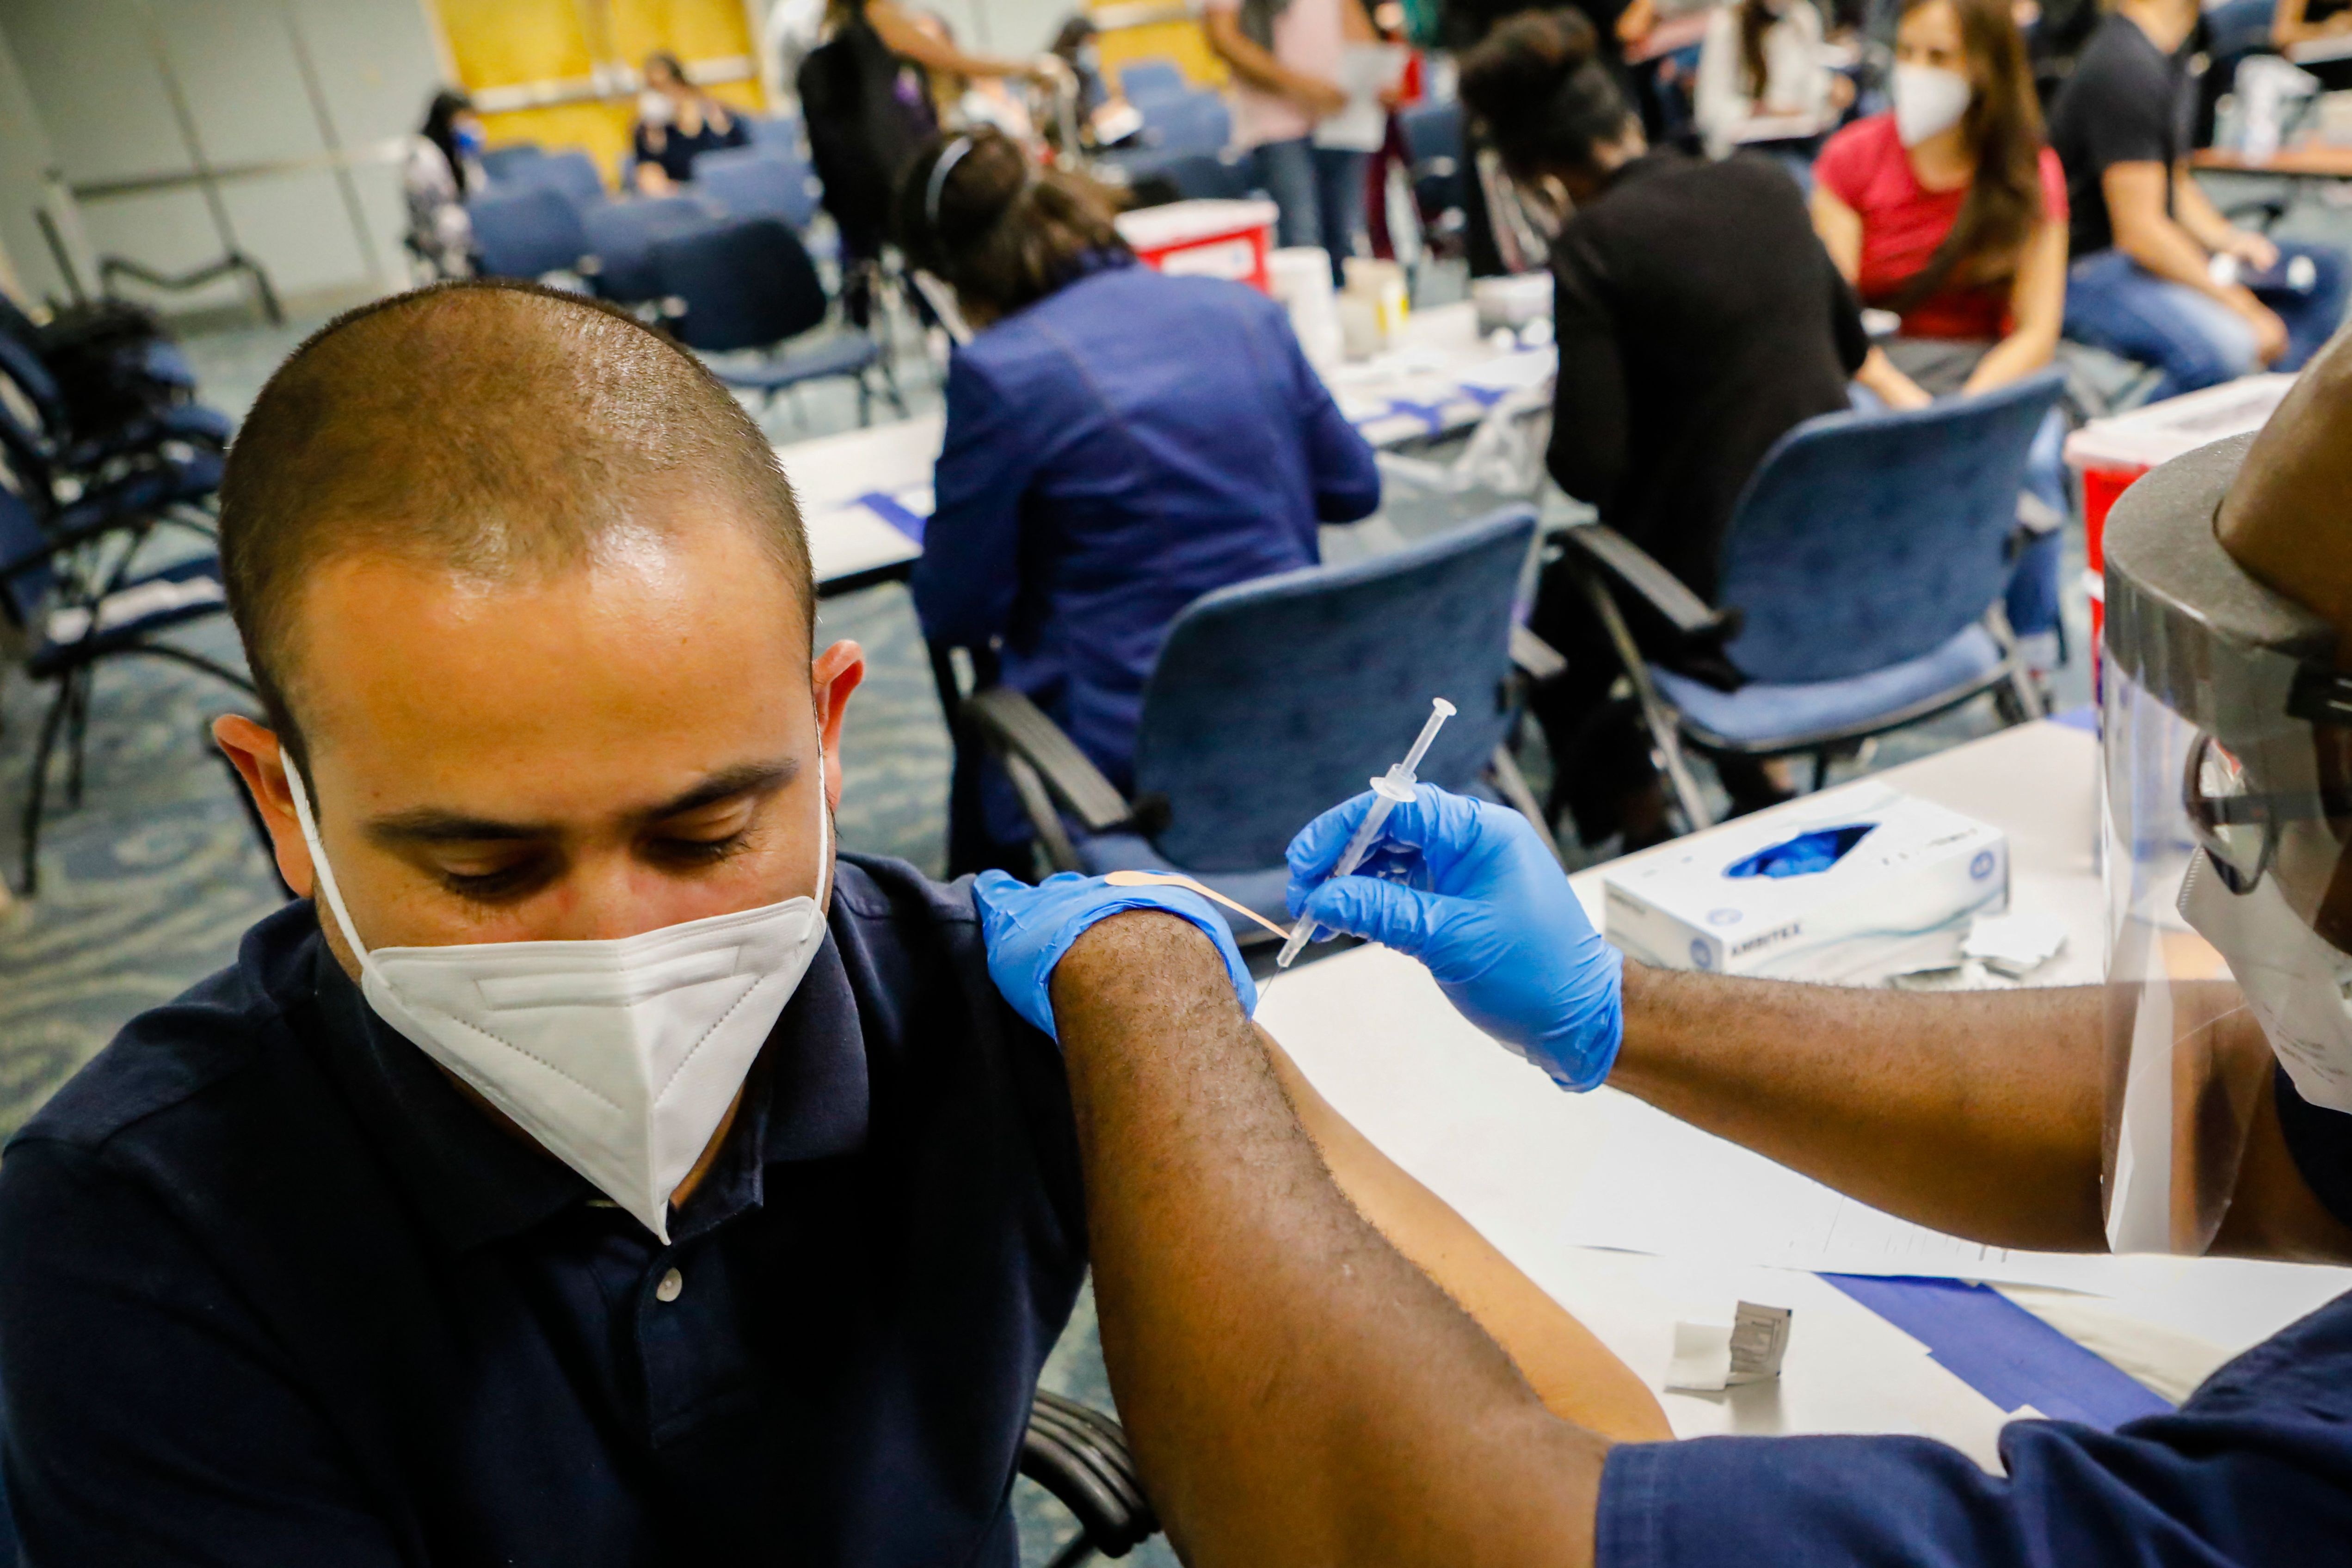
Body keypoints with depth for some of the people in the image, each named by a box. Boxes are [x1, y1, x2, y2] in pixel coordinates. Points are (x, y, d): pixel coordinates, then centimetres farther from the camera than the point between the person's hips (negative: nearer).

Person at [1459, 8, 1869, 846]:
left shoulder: (1591, 243, -16)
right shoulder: (1768, 186, 4)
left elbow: (1587, 467, -19)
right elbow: (1849, 342, 18)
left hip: (1727, 586, -7)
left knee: (1551, 618, 22)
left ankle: (1648, 836, 27)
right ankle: (1755, 762, 33)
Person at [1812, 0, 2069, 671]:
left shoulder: (2032, 174, 5)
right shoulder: (1851, 158, 2)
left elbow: (2036, 331, -2)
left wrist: (1965, 413, -21)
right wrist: (1907, 402, -21)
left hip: (1990, 369, 1)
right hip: (1872, 369, -1)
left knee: (2034, 459, -31)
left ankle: (2032, 657, -15)